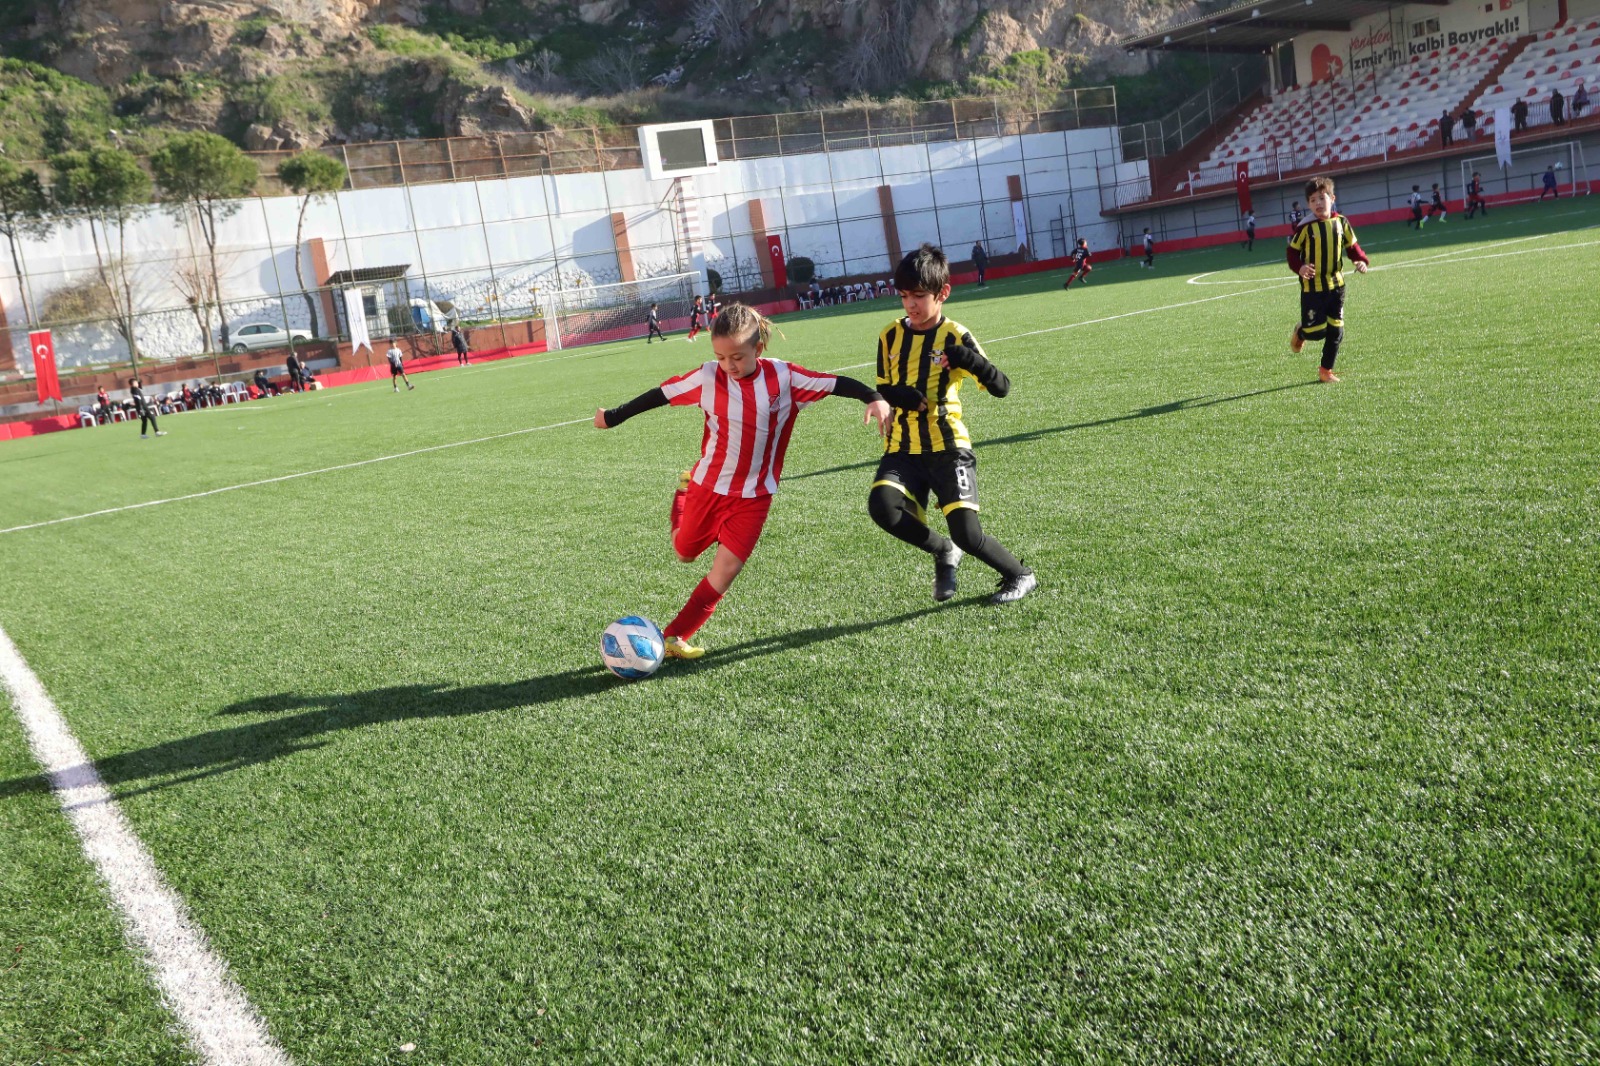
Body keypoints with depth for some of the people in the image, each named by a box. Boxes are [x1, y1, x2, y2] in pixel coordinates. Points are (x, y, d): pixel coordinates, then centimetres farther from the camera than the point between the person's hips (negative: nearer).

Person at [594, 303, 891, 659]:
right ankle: (684, 493, 50)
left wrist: (874, 398, -27)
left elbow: (835, 383, -13)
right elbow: (661, 393, -5)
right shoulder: (708, 377, -14)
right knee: (685, 554, 19)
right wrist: (614, 416, 3)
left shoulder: (783, 377, -14)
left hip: (754, 495, 0)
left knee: (726, 571, -4)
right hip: (709, 485, 1)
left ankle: (674, 637, 10)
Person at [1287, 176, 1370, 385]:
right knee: (1316, 331, -7)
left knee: (1336, 330, 5)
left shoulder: (1341, 222, 0)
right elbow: (1292, 251, -5)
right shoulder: (1306, 227, -12)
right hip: (1312, 287, -4)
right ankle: (1300, 333, 31)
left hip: (1336, 285, 4)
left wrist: (1361, 260, -8)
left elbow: (1352, 246, 10)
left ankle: (1326, 371, 20)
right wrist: (1299, 267, -23)